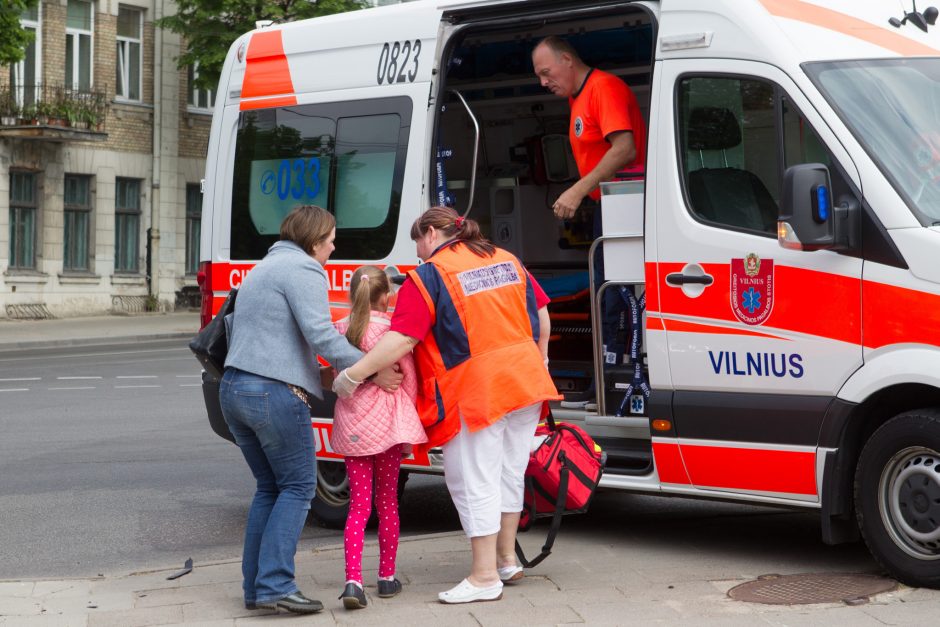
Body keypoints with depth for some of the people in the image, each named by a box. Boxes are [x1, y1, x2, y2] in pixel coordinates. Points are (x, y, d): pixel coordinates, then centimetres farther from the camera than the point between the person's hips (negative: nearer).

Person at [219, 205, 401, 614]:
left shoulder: (265, 267, 23)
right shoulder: (304, 270, -8)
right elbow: (320, 335, -17)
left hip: (233, 388, 9)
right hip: (274, 393, -9)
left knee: (269, 487, 15)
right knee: (298, 486, -2)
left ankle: (255, 587, 13)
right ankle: (275, 585, -9)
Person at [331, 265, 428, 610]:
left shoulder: (340, 328, 2)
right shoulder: (391, 328, -7)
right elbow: (409, 377, -2)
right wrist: (408, 418, 9)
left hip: (350, 423, 2)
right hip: (387, 422, -2)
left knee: (359, 504, 3)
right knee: (387, 501, 12)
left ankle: (353, 580, -13)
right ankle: (387, 577, 19)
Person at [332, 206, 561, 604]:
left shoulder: (428, 277, -9)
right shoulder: (506, 260, 13)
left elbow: (401, 340, -18)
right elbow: (541, 313, 18)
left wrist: (352, 375, -14)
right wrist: (538, 363, 29)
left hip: (477, 392, -7)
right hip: (526, 383, 7)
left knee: (475, 481, 0)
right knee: (508, 474, 18)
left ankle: (484, 577, 0)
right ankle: (506, 560, 29)